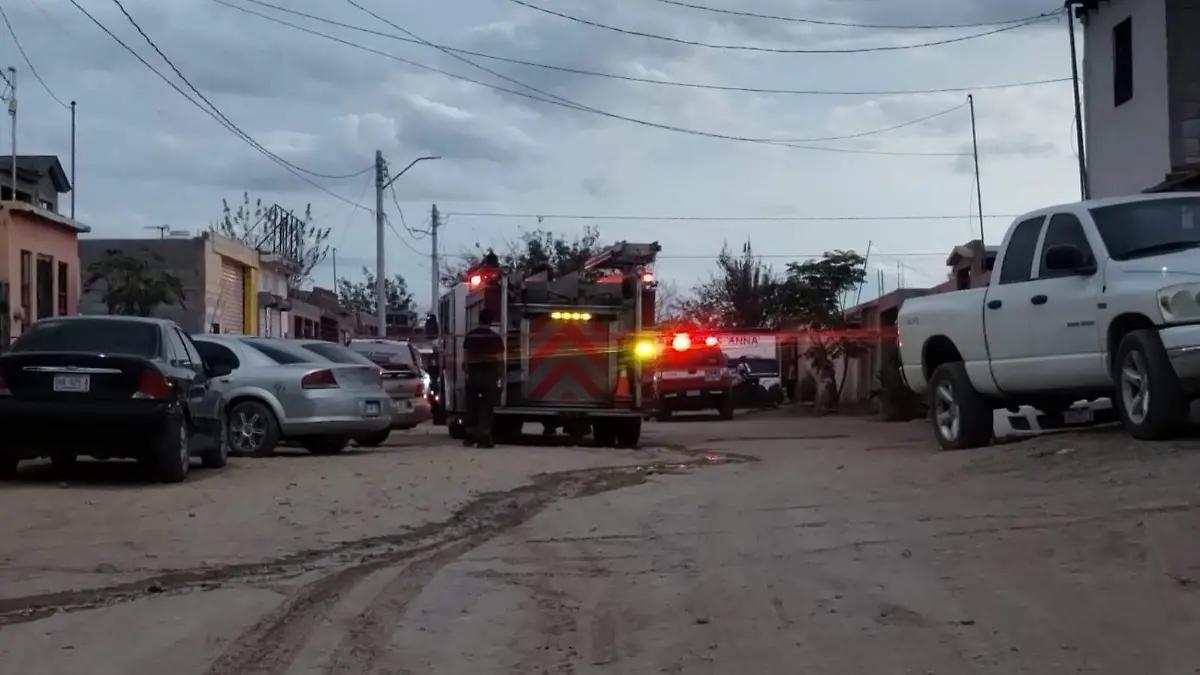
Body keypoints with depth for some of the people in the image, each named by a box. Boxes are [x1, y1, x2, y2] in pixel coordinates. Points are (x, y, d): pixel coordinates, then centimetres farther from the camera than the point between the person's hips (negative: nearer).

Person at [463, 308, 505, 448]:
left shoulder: (470, 336, 5)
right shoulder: (495, 338, -6)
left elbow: (466, 356, 6)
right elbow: (500, 360, -9)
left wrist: (467, 373, 14)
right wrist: (500, 376, -2)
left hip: (473, 374, 3)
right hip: (489, 374, -3)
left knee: (472, 405, 14)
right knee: (486, 407, -2)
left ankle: (470, 436, 18)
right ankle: (484, 438, -6)